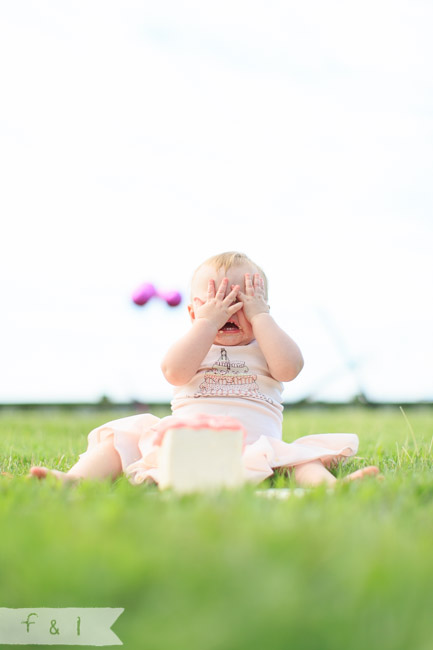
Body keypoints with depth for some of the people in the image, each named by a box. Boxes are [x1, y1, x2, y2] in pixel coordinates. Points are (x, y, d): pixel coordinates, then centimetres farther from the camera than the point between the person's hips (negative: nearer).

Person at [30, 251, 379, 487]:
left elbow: (289, 368, -8)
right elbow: (175, 372, -9)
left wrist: (259, 315, -3)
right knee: (123, 437, -15)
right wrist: (209, 322, -9)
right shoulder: (192, 346, 15)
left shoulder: (265, 348, 16)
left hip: (254, 443, 0)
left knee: (300, 454, -28)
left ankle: (329, 486, -53)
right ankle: (75, 478, -34)